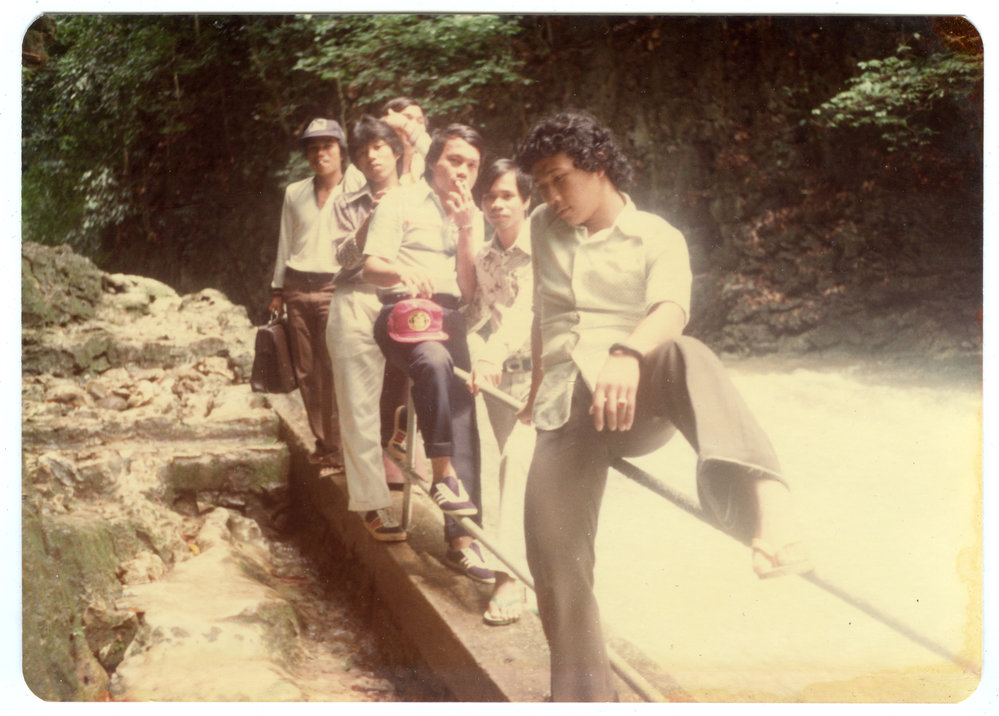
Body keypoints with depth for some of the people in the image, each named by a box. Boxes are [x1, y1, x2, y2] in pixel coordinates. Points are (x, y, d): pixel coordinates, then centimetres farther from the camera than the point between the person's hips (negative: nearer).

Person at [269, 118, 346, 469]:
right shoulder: (295, 193, 12)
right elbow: (285, 243, 18)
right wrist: (278, 289, 16)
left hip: (334, 287, -4)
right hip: (298, 288, 4)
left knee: (334, 370, -11)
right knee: (306, 371, 5)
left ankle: (336, 447, -4)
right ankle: (322, 442, 15)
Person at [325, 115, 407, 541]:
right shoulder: (347, 205, 18)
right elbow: (344, 256, 4)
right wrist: (371, 220, -6)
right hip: (358, 304, 0)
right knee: (359, 406, -7)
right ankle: (373, 504, -6)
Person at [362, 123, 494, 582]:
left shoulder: (472, 217, 19)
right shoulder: (401, 203, 5)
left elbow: (469, 291, 8)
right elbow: (371, 267, -6)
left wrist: (466, 229, -2)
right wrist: (403, 271, -28)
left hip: (449, 317, 5)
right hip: (403, 312, -5)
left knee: (462, 411, -9)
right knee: (434, 360, -38)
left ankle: (461, 537, -7)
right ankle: (443, 473, -28)